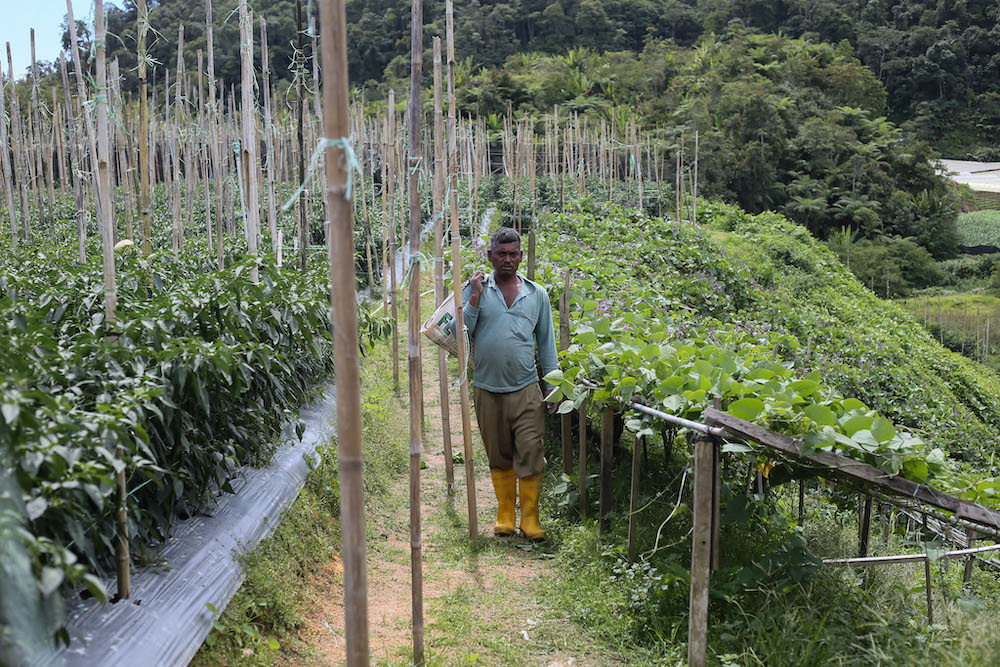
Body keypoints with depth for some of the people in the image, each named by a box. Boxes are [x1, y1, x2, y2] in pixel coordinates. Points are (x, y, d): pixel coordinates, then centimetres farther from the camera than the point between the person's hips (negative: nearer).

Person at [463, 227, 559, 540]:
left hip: (525, 389, 0)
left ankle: (530, 516, 10)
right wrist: (475, 297, -13)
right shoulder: (475, 289, 2)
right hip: (488, 390, 0)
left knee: (530, 454, -4)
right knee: (499, 456, 11)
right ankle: (505, 513, 25)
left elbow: (546, 343, 12)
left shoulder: (537, 294, 7)